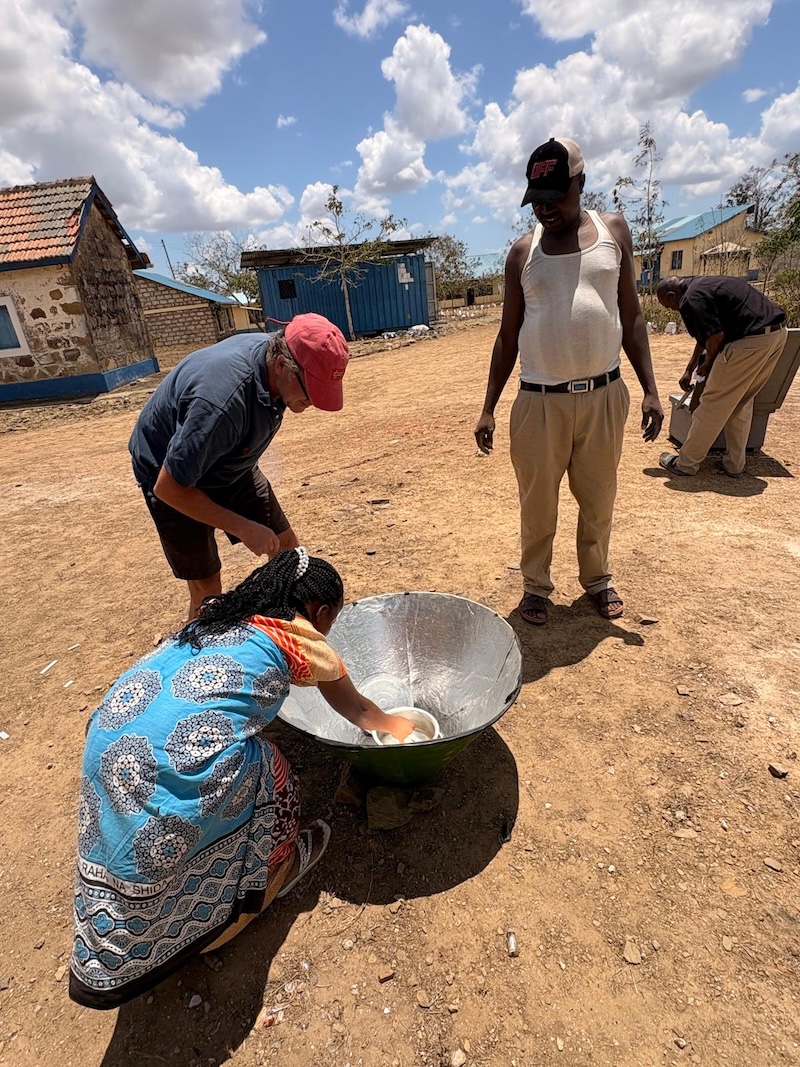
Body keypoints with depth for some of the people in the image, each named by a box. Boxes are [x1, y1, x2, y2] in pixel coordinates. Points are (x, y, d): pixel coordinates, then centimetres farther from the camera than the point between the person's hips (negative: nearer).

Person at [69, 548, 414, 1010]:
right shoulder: (306, 642, 7)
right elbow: (358, 711, 24)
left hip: (112, 732, 7)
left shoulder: (219, 614, 21)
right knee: (271, 782, 19)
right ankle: (269, 874, 42)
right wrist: (398, 724, 45)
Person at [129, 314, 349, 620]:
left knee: (285, 546, 6)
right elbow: (169, 488, -31)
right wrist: (243, 528, -27)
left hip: (230, 465, 7)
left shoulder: (274, 350, -17)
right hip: (176, 478, -7)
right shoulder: (221, 402, -41)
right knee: (206, 588, -5)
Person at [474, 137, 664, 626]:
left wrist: (650, 389, 0)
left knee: (598, 500, 12)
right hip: (540, 400, -1)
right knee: (538, 504, 6)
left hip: (604, 395, 1)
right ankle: (536, 584, 25)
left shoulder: (614, 231, 7)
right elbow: (508, 334, 6)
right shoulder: (523, 251, 5)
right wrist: (489, 408, 0)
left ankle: (597, 577, 33)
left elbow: (631, 315, 8)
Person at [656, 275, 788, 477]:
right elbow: (705, 336, 33)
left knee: (714, 402, -1)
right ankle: (735, 465, 23)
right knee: (742, 402, 18)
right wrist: (689, 370, 40)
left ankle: (685, 464, 8)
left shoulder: (691, 299, -8)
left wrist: (708, 365, 4)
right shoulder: (703, 285, 24)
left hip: (752, 339, -10)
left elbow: (715, 336, -16)